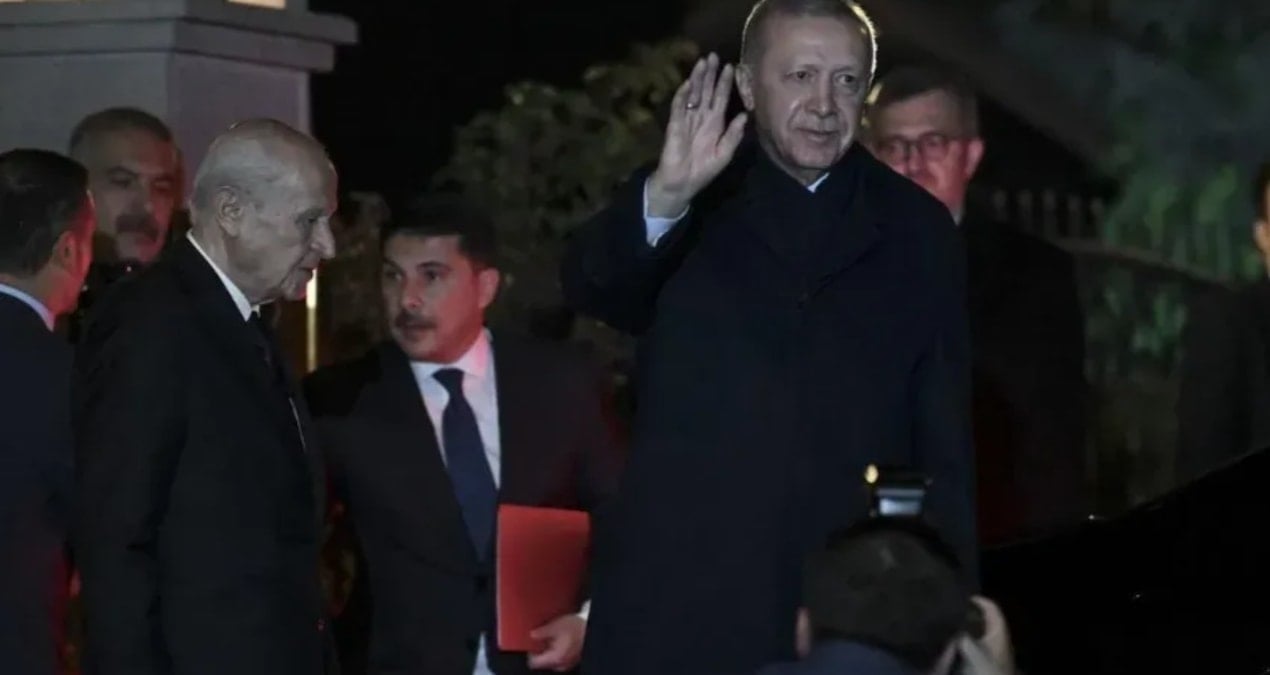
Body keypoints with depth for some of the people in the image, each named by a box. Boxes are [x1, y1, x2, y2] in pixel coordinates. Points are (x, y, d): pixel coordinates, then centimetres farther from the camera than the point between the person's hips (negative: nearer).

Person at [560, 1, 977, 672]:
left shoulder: (916, 231, 9)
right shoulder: (694, 203, 4)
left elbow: (945, 445, 9)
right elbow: (590, 283, -17)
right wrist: (665, 195, -37)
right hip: (681, 613, -1)